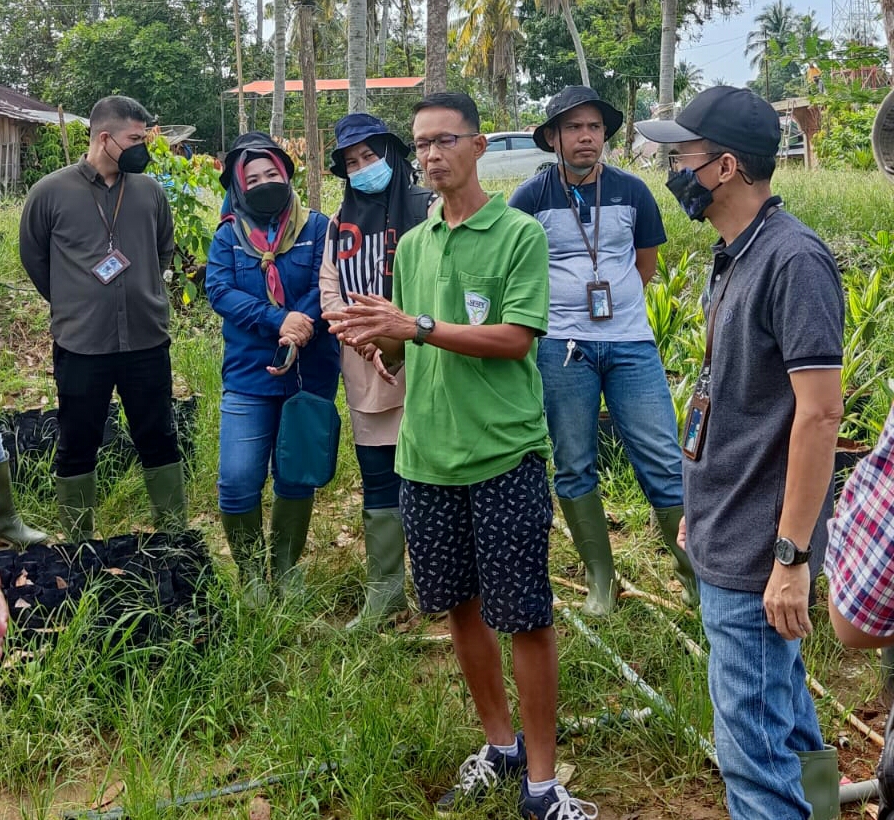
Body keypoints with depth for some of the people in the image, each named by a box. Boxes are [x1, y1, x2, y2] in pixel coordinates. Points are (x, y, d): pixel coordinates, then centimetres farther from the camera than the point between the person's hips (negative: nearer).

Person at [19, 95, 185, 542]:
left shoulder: (149, 190, 2)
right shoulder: (50, 191, -5)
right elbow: (34, 258, 8)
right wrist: (73, 304, 12)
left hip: (147, 342, 2)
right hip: (80, 347, -2)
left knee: (159, 440, 11)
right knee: (77, 447, 9)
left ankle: (175, 536, 25)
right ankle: (78, 544, 25)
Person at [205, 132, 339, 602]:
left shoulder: (316, 228, 2)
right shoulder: (228, 236, 6)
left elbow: (324, 289, -9)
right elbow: (219, 290, -8)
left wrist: (296, 340, -23)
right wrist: (279, 321, -21)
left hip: (309, 374, 0)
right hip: (248, 376, 0)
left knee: (296, 477, 10)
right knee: (238, 481, -5)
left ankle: (286, 568, 29)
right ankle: (250, 573, 16)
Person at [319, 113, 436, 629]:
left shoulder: (427, 208, -2)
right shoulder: (341, 222, 15)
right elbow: (330, 290, 10)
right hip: (366, 375, 5)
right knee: (379, 484, 11)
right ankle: (384, 592, 21)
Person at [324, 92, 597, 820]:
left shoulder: (520, 234, -5)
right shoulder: (413, 245, 12)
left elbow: (515, 338, -15)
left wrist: (417, 327, -20)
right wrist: (378, 339, -6)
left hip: (505, 454, -5)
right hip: (426, 457, 6)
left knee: (525, 617, 1)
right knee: (459, 605, 15)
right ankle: (500, 745, 35)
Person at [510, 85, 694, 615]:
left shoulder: (631, 191, 5)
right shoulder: (531, 198, -1)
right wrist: (560, 306, 11)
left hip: (631, 343, 1)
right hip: (562, 348, -1)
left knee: (664, 462, -2)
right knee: (575, 469, 6)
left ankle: (695, 574, 11)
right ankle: (601, 582, 19)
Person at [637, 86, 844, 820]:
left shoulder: (793, 260, -19)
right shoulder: (736, 256, 9)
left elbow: (818, 413, -22)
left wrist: (791, 556, -21)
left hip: (755, 553, -9)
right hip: (727, 538, 9)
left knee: (753, 745, 2)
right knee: (778, 705, 25)